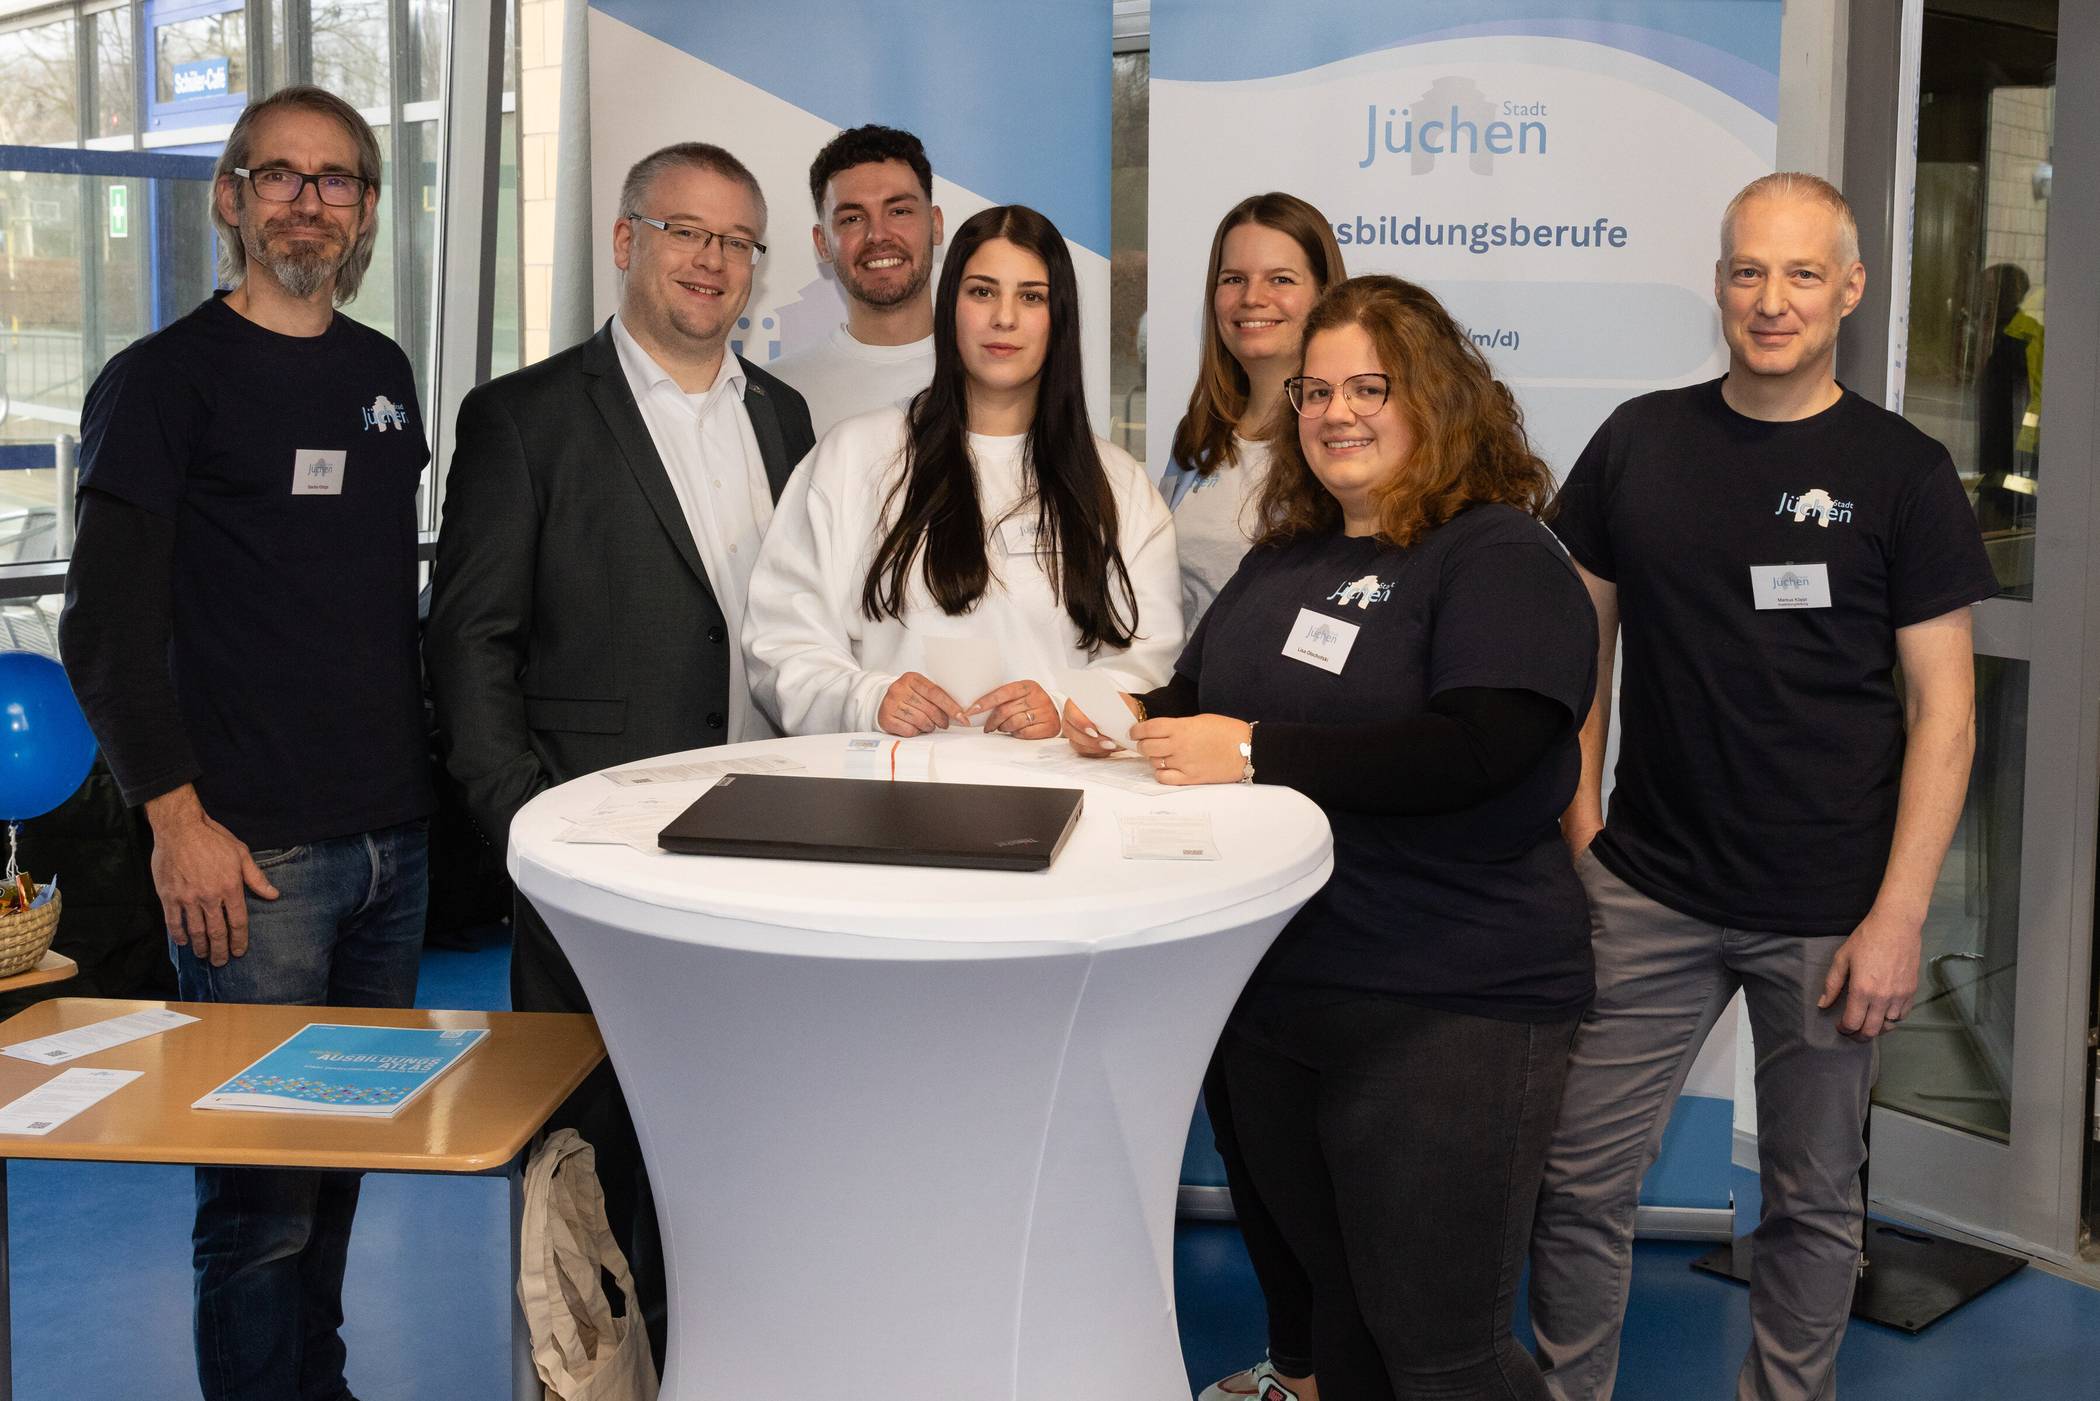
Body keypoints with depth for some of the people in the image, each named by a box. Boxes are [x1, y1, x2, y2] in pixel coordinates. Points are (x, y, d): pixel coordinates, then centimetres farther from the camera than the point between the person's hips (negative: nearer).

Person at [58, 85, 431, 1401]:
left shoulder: (385, 374, 15)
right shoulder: (164, 379, -3)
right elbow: (107, 627, -7)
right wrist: (178, 817, -13)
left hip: (394, 838, 6)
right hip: (251, 849, -6)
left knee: (349, 1153, 14)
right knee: (263, 1189, -2)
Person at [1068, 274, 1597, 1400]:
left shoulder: (1501, 558, -11)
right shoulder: (1284, 561, 13)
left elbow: (1474, 749, -25)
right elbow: (1200, 698, 19)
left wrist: (1256, 751, -26)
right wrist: (1126, 718, -4)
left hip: (1444, 1011, -7)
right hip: (1277, 998, 8)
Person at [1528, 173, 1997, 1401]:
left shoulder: (1900, 470, -2)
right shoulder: (1640, 442, 4)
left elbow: (1943, 709, -4)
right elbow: (1584, 641, 11)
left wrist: (1898, 916, -10)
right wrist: (1577, 815, 2)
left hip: (1830, 914, -2)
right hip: (1649, 888, 2)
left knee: (1814, 1198, 11)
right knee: (1582, 1177, 4)